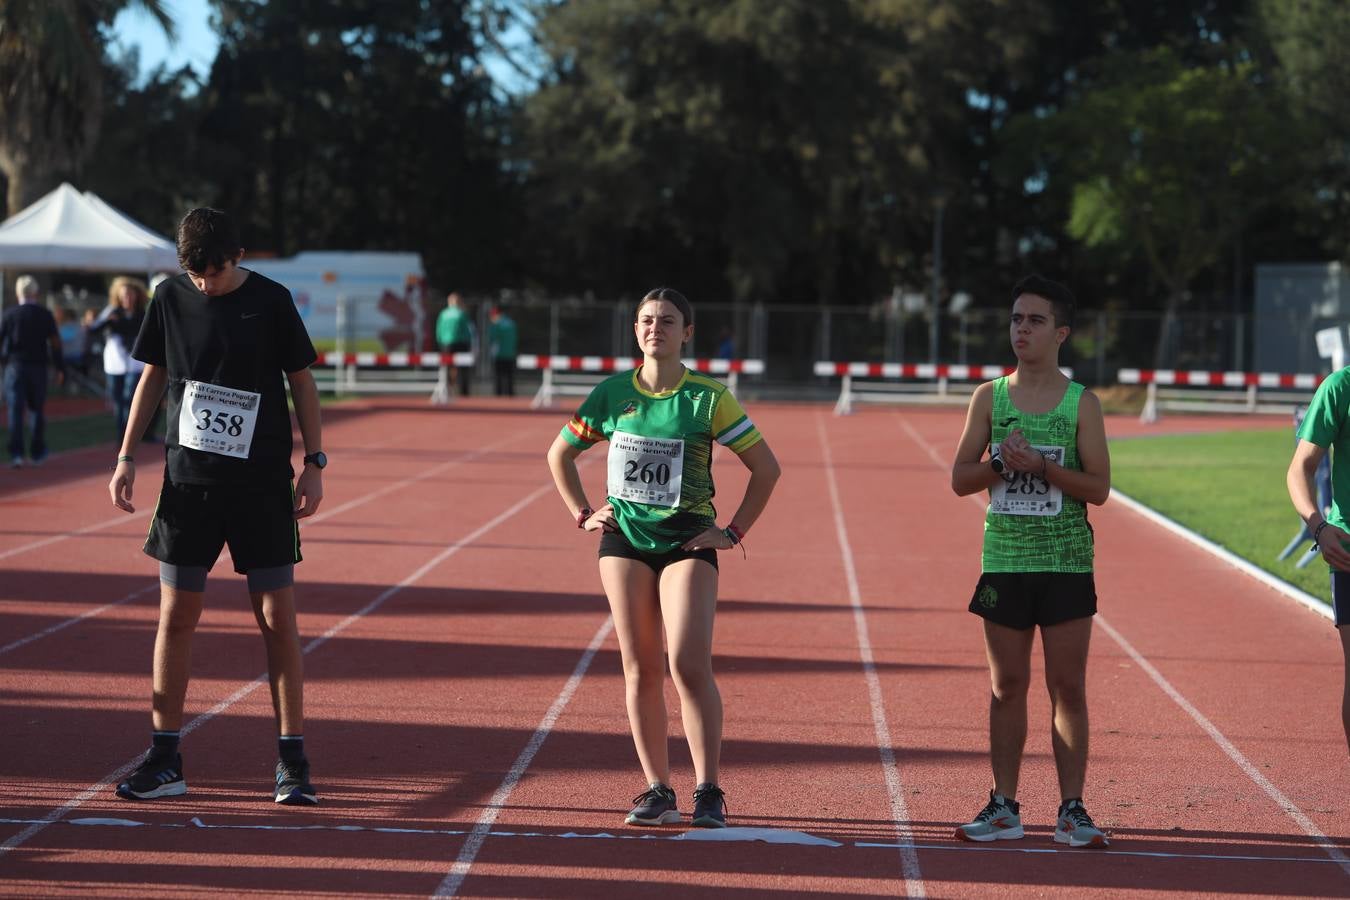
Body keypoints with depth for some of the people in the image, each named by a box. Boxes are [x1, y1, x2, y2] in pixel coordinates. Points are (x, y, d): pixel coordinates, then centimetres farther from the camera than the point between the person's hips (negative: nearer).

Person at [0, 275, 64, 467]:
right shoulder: (45, 314, -1)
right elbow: (55, 343, -2)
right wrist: (60, 368, 3)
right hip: (38, 367, 1)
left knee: (15, 411, 0)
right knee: (38, 410, 12)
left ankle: (16, 453, -9)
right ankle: (37, 453, 14)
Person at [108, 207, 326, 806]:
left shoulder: (271, 301, -4)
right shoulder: (171, 298, 2)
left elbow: (301, 380, 2)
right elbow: (153, 376, 12)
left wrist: (314, 463, -2)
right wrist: (127, 456, 7)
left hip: (262, 481, -2)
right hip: (189, 477, 2)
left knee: (278, 617, -3)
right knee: (175, 615, 3)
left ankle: (292, 761, 4)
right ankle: (165, 761, 10)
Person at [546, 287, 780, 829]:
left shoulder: (708, 398, -4)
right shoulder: (611, 394, 5)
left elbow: (766, 467, 2)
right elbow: (559, 455, 19)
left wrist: (734, 532, -3)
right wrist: (583, 516, 9)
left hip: (688, 540, -3)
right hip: (625, 537, 3)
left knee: (689, 666, -15)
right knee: (640, 669, 2)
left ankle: (708, 793, -12)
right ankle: (657, 791, 8)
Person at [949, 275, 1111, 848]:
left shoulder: (1081, 403, 1)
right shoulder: (989, 397, 6)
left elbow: (1098, 487, -4)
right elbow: (960, 478, 5)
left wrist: (1041, 466, -17)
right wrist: (1002, 463, -13)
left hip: (1067, 563, -2)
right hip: (1005, 560, 2)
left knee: (1068, 688, -1)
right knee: (1007, 686, 6)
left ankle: (1071, 810, 4)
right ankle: (1004, 808, 13)